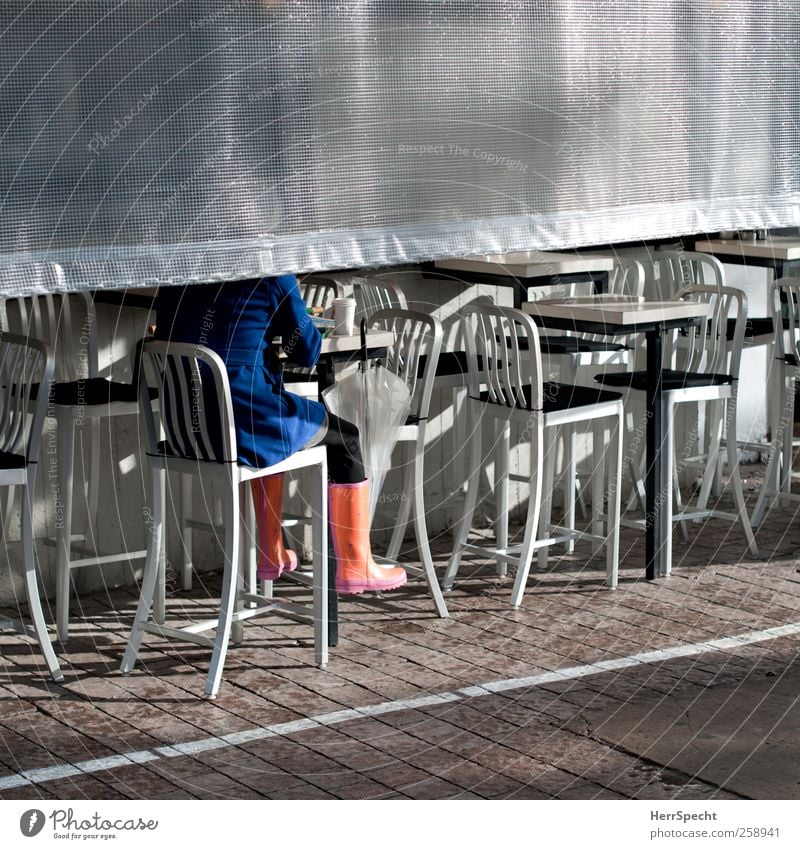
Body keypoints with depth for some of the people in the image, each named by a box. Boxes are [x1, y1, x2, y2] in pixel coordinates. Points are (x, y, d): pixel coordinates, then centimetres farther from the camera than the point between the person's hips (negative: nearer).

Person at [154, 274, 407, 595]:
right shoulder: (272, 276, -9)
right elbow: (307, 352, 0)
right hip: (244, 429, -6)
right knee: (346, 438, 19)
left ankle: (272, 556, 41)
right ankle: (355, 569, 23)